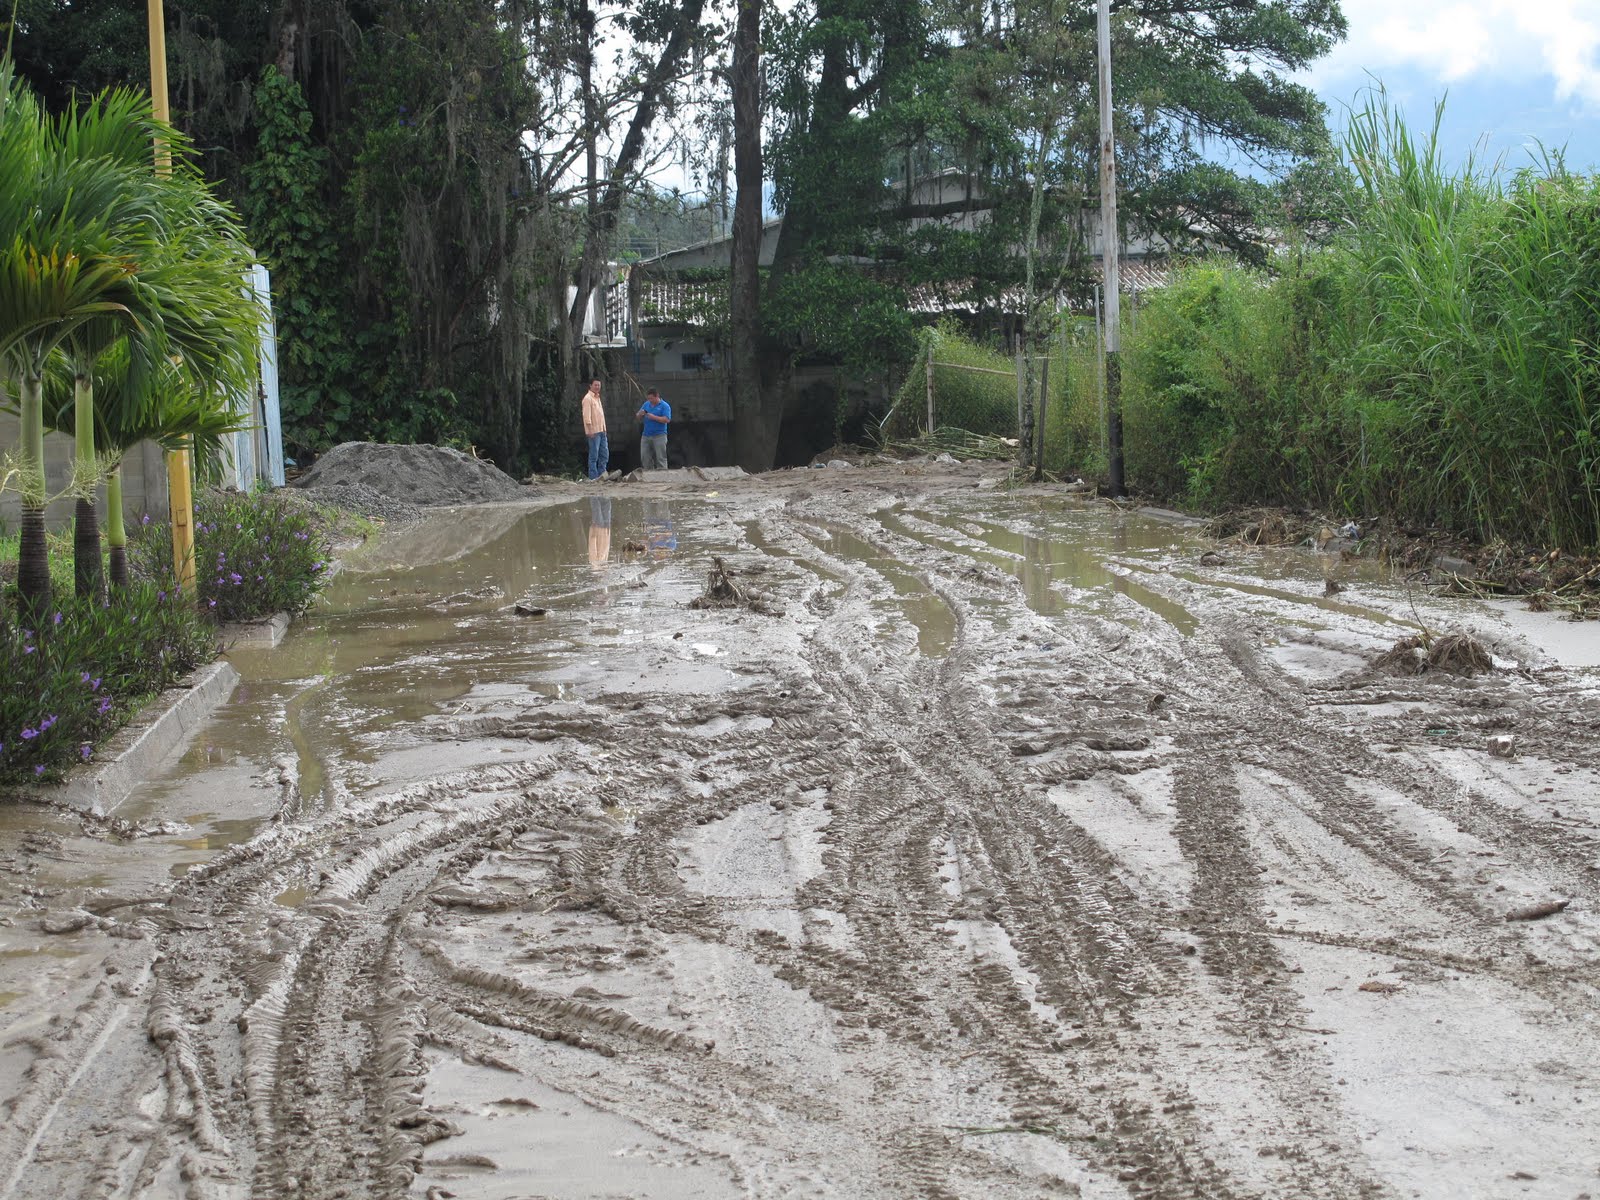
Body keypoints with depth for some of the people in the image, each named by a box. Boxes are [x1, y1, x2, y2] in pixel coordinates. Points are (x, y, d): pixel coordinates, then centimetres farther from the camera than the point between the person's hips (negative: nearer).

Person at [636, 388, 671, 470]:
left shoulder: (665, 406, -5)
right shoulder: (646, 404, 13)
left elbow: (667, 420, -15)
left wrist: (653, 417, -18)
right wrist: (640, 413, -8)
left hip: (659, 436, -6)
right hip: (646, 435, 6)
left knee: (660, 458, -7)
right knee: (645, 458, 5)